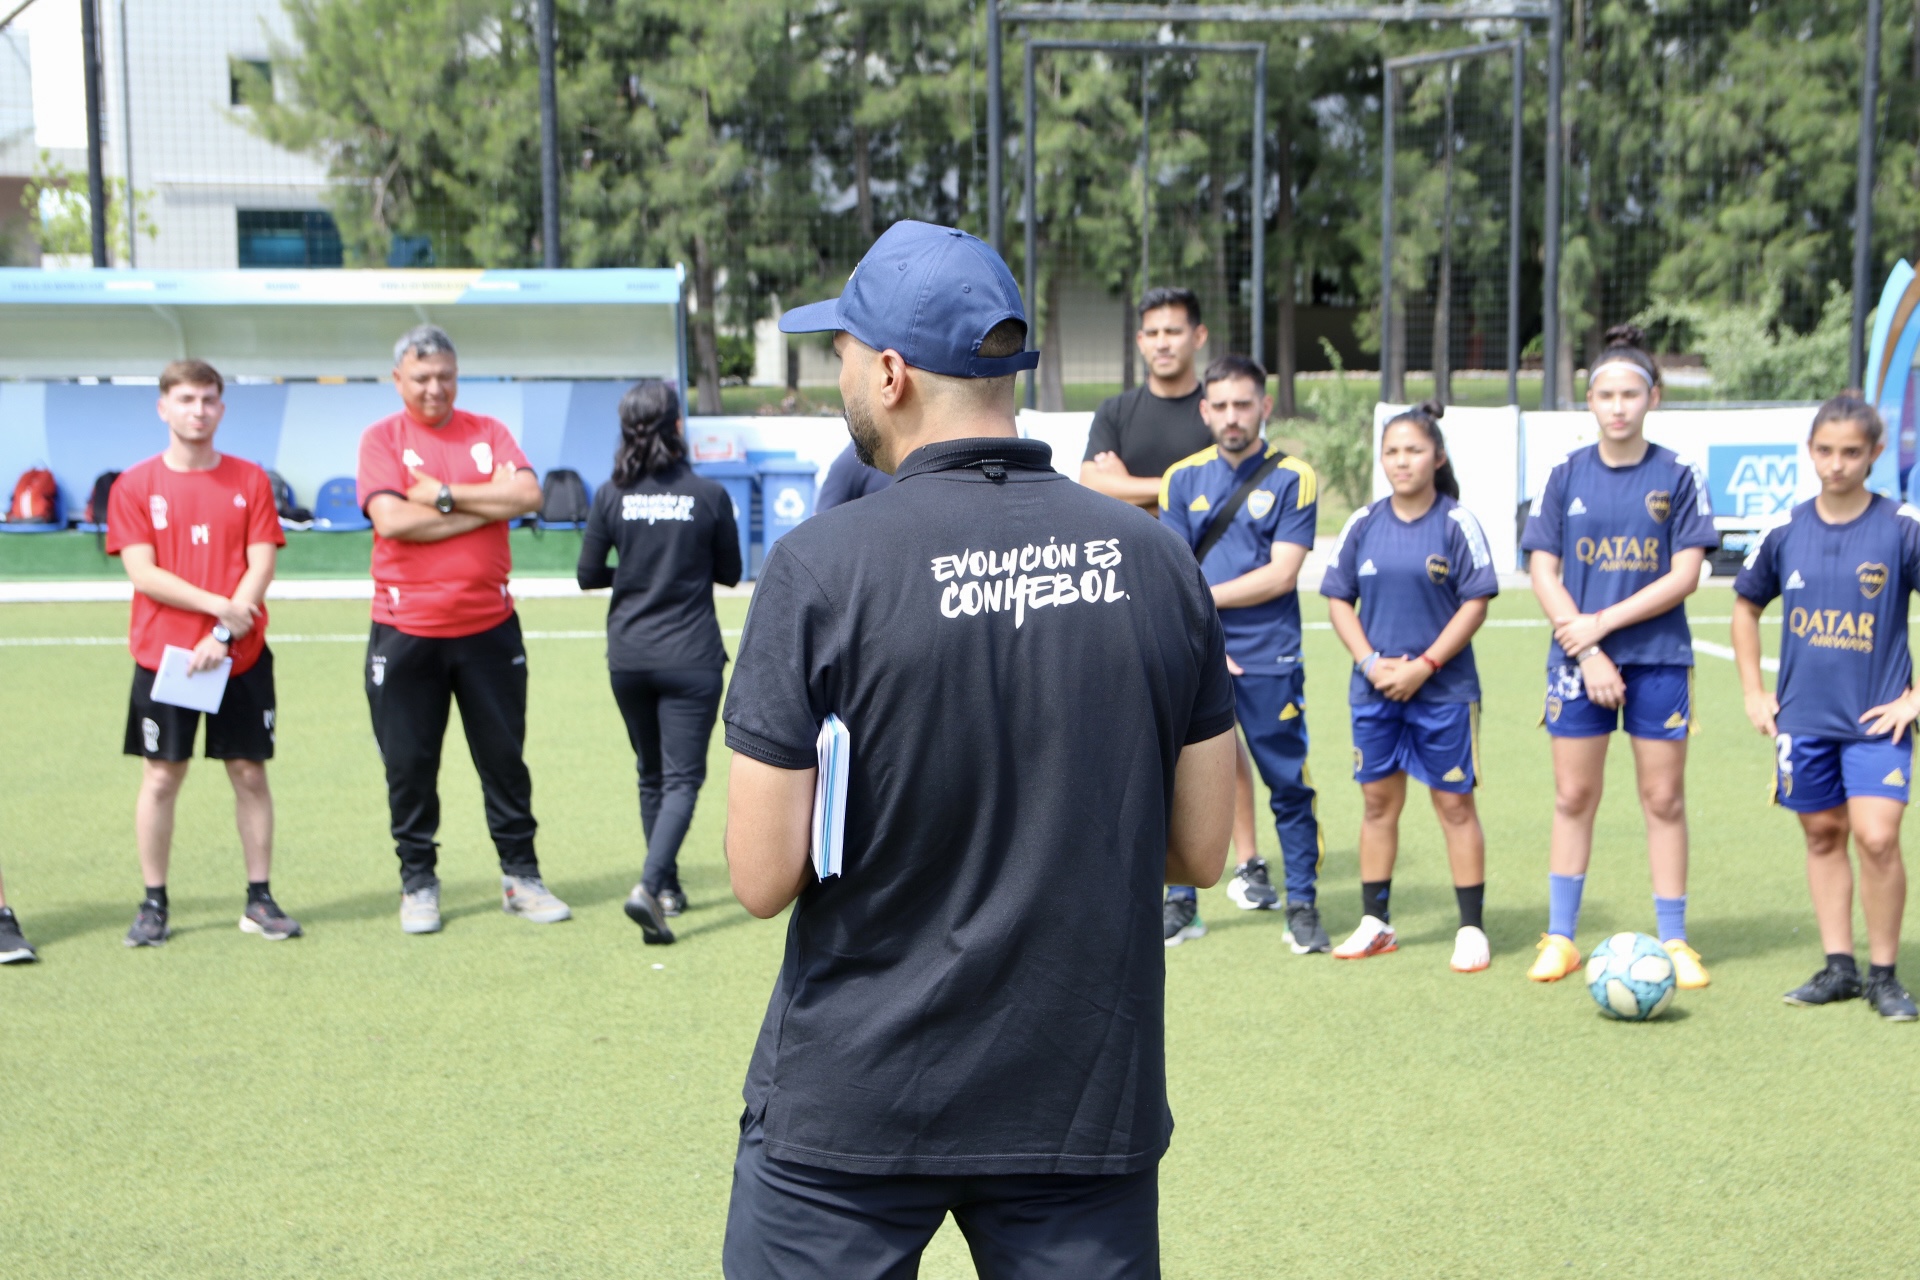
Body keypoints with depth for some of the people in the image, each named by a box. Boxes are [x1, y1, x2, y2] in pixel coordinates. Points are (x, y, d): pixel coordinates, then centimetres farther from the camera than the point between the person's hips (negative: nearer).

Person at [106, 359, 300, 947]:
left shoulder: (250, 480, 4)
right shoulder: (135, 485, 1)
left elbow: (261, 566, -2)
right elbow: (142, 572, -6)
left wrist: (223, 635, -13)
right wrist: (217, 605, -15)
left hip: (241, 656, 1)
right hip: (162, 655, -1)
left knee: (250, 773, 4)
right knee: (161, 776, 2)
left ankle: (259, 899, 12)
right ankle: (153, 903, 12)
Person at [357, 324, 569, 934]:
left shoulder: (488, 432, 8)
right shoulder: (382, 439, 1)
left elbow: (528, 495, -8)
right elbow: (391, 519, -15)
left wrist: (446, 494, -12)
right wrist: (487, 508, -10)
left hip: (488, 626, 2)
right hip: (405, 632, -2)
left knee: (504, 755, 7)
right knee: (409, 763, 4)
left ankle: (520, 876, 17)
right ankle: (417, 883, 17)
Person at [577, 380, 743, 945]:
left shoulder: (611, 496, -5)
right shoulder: (709, 495, -8)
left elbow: (587, 575, 1)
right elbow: (729, 573, 3)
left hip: (628, 657, 3)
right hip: (690, 657, -3)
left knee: (652, 774, 18)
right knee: (682, 776, -2)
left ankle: (667, 885, 26)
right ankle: (649, 885, -20)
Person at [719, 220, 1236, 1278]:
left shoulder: (822, 566, -13)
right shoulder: (1156, 562, -2)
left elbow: (763, 880, -12)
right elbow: (1199, 851, 4)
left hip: (851, 1105, -3)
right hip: (1091, 1101, 3)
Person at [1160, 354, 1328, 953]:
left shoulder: (1292, 478, -1)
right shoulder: (1181, 479, 7)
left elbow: (1281, 575, -8)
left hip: (1270, 661, -2)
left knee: (1289, 785, 0)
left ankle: (1302, 906, 10)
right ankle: (1180, 903, 17)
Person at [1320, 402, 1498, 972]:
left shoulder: (1457, 524, -6)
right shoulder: (1363, 525, 5)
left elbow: (1476, 603, -8)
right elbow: (1339, 599, 7)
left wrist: (1423, 666, -14)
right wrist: (1372, 662, -7)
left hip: (1444, 689, -3)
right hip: (1375, 690, 4)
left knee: (1454, 803, 1)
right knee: (1378, 802, 10)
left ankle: (1472, 928, 9)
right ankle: (1374, 923, 20)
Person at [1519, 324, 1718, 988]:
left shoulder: (1678, 476, -1)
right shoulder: (1567, 475, 3)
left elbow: (1684, 575, -6)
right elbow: (1544, 572, 0)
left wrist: (1602, 622, -13)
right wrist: (1585, 650, -10)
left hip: (1659, 658, -1)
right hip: (1579, 658, 1)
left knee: (1664, 799, 3)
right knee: (1573, 796, 6)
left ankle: (1674, 941, 13)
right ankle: (1559, 938, 15)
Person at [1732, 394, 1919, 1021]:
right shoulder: (1785, 530, 3)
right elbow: (1746, 605, 18)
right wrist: (1753, 692, 12)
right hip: (1803, 717, 4)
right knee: (1822, 835, 10)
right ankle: (1838, 968, 21)